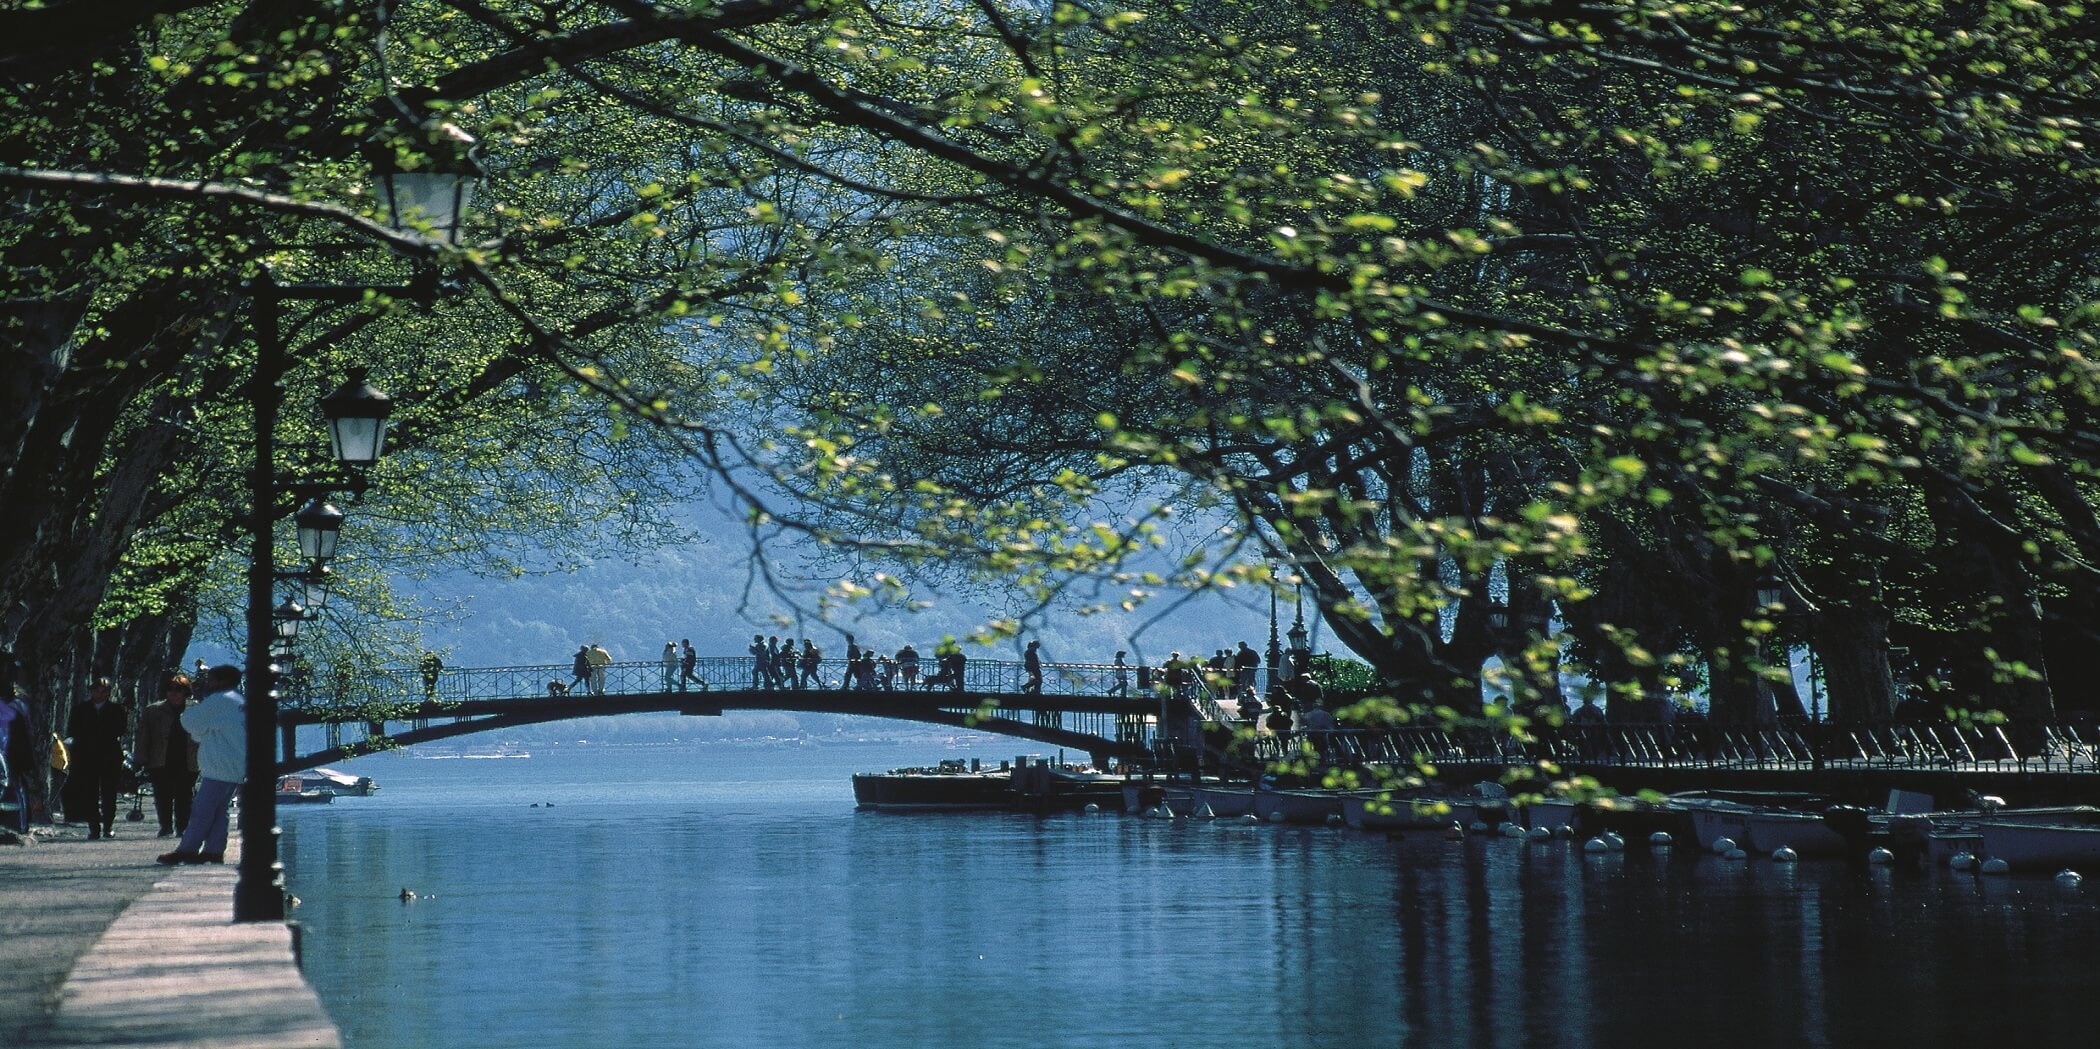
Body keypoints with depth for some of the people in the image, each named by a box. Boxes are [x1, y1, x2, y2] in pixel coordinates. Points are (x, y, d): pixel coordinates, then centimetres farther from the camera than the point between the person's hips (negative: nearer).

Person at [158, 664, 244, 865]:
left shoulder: (219, 700, -11)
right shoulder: (240, 702, 19)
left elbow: (190, 722, -6)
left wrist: (192, 708, 12)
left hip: (219, 768, -10)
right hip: (235, 768, 10)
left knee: (202, 811, -8)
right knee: (218, 810, 11)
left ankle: (186, 850, -7)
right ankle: (214, 851, 10)